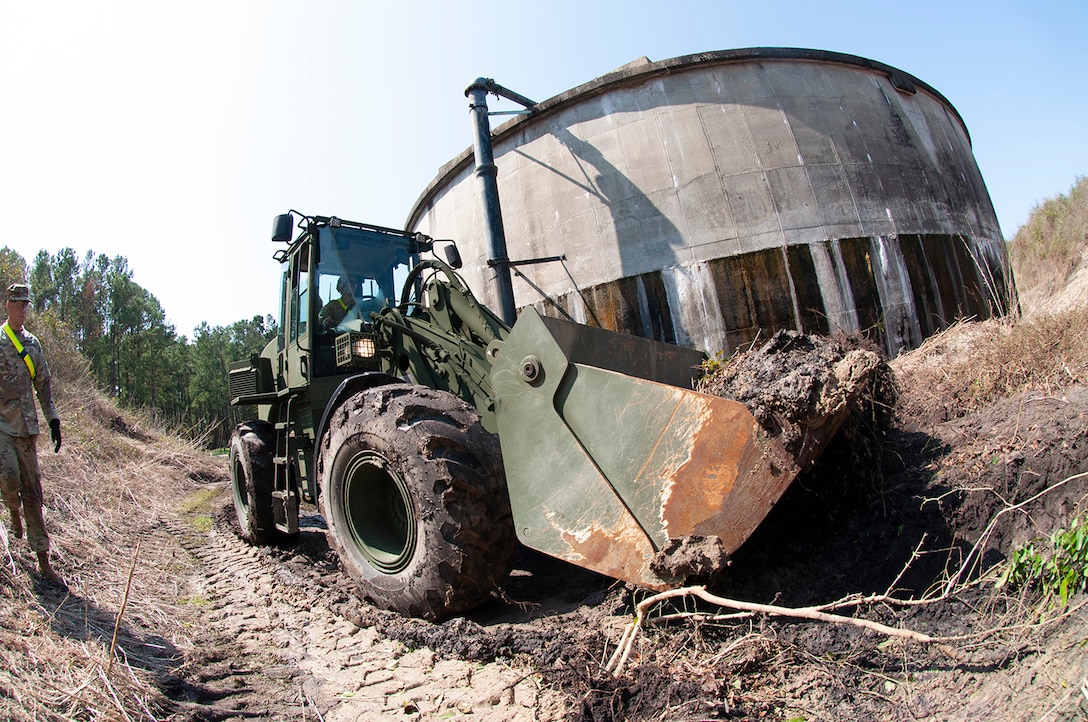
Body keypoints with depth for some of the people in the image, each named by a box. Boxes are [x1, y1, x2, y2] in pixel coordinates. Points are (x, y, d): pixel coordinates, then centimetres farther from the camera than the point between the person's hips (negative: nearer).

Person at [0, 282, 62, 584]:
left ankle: (43, 559, 6)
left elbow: (43, 384, 17)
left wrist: (53, 419, 11)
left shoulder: (33, 344, 13)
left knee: (33, 489, 3)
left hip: (27, 425, 4)